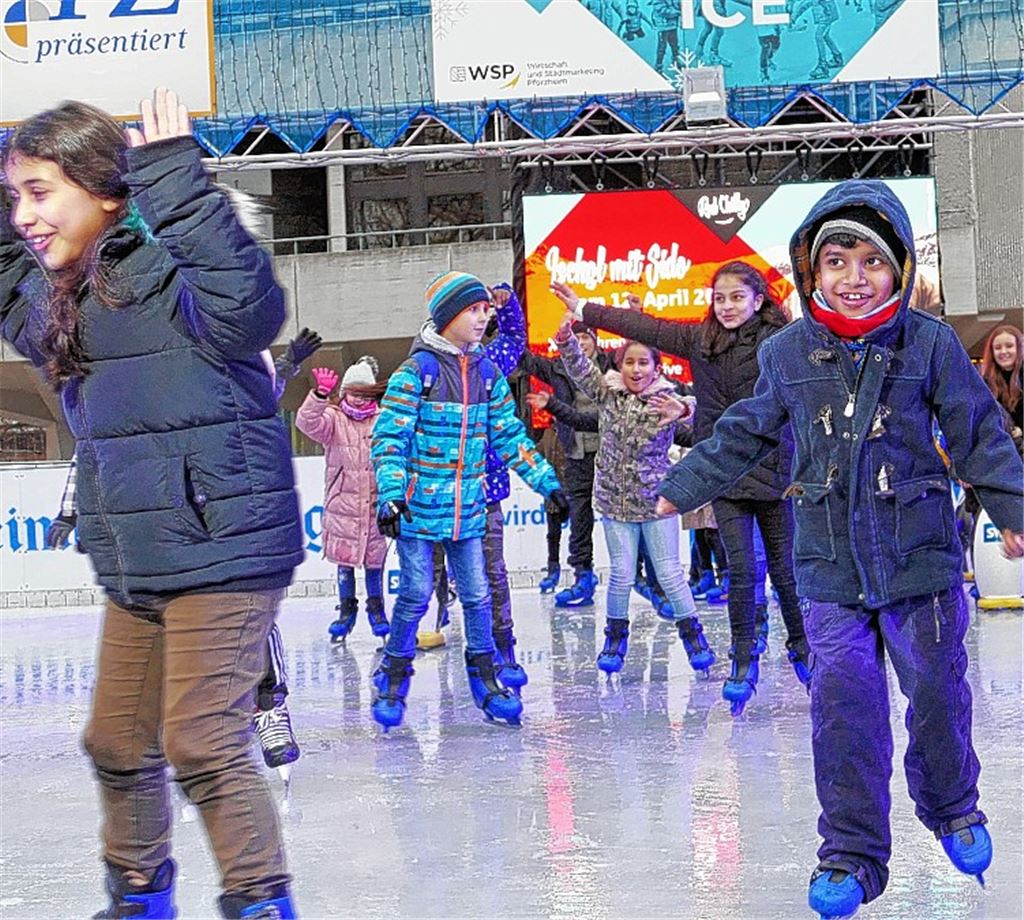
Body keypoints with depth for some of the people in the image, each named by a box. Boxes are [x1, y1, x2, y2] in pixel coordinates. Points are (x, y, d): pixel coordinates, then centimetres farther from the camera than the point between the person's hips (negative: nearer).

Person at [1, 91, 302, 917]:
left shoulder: (168, 276, -18)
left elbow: (247, 307, -38)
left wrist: (176, 179, -36)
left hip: (224, 554, -9)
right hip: (136, 568, 9)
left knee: (203, 744, -9)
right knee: (118, 746, 17)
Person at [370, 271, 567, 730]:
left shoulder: (488, 373, 7)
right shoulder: (417, 370, -10)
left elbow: (510, 436, 14)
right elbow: (388, 438, -13)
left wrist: (546, 481, 11)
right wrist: (391, 494, -23)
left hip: (468, 507, 5)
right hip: (419, 504, -5)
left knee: (477, 593, 6)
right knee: (416, 593, -1)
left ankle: (484, 677, 18)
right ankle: (393, 677, 15)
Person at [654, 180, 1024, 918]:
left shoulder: (929, 344, -5)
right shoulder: (788, 353, 1)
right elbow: (745, 434, 16)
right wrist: (683, 488, 23)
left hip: (919, 556, -1)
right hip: (831, 565, 1)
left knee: (937, 691, 6)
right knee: (843, 704, -5)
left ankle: (951, 808, 34)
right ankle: (853, 852, 6)